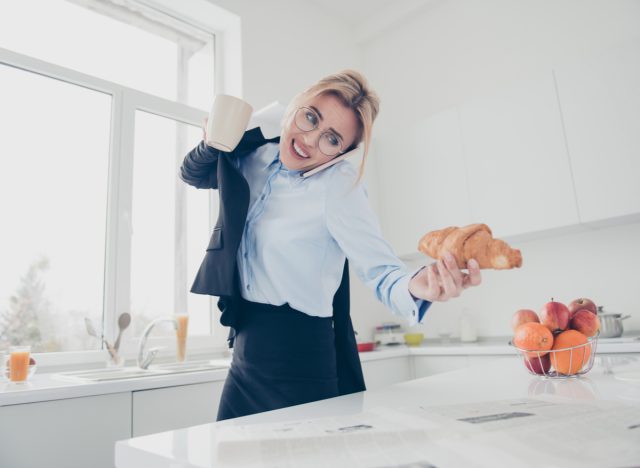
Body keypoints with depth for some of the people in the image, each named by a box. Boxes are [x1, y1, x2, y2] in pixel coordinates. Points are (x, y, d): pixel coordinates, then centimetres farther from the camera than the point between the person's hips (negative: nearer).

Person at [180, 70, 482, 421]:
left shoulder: (337, 184, -16)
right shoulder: (256, 156, 2)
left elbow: (379, 269, -21)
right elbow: (193, 175, 18)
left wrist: (414, 286, -44)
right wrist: (214, 144, -4)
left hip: (297, 357, -6)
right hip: (245, 353, 7)